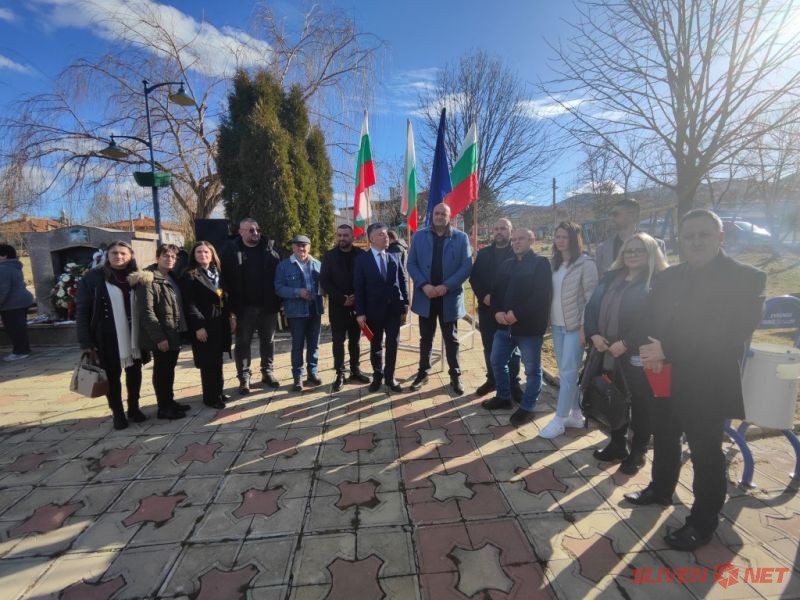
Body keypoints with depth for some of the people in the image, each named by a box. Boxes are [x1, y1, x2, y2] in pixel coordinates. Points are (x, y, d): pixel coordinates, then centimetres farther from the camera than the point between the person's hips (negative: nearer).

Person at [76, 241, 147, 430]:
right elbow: (82, 311, -6)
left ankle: (134, 407, 31)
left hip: (134, 336, 3)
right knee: (112, 376, 10)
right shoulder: (92, 278, -5)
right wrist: (86, 342, -11)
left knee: (134, 373, 14)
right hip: (107, 338, -3)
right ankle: (117, 412, 25)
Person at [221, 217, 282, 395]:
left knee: (268, 341, 13)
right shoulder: (231, 250, -4)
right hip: (245, 307, -2)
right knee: (243, 343, 8)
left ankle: (268, 373, 28)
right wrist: (232, 306, -13)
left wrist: (278, 300, -2)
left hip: (267, 305, 2)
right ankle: (244, 378, 20)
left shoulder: (269, 247, 3)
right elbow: (226, 279, -8)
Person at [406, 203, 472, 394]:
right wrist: (424, 285, -14)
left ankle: (455, 376, 24)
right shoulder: (419, 236, 3)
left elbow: (466, 266, -7)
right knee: (426, 338, 14)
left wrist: (446, 286, -17)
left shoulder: (461, 237, -1)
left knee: (451, 339, 11)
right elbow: (412, 264, 0)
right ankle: (423, 373, 28)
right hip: (426, 296, 1)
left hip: (450, 297, -1)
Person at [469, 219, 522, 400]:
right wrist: (483, 296, -9)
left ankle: (513, 383, 18)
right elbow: (473, 277, 6)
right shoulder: (483, 253, 9)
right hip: (487, 307, 3)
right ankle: (492, 379, 26)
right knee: (489, 347, 11)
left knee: (511, 348, 6)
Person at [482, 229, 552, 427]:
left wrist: (517, 314, -20)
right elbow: (496, 289, 10)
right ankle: (503, 397, 33)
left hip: (529, 326, -6)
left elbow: (541, 296, -17)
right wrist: (497, 311, -9)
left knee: (532, 369, 6)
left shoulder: (541, 263, -5)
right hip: (505, 324, 7)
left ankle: (527, 407, 22)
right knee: (497, 361, 14)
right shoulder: (507, 264, 15)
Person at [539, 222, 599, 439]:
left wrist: (585, 327, -14)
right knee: (565, 372, 12)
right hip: (556, 325, 6)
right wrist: (548, 320, 7)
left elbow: (591, 298, -11)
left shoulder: (585, 263, -9)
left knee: (568, 373, -2)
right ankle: (575, 414, 26)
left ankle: (559, 420, 7)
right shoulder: (553, 263, 9)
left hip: (575, 326, -6)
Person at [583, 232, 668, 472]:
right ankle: (617, 445, 36)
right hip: (609, 353, 6)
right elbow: (592, 307, 7)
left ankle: (637, 453, 28)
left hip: (638, 356, -5)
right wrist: (594, 334, -8)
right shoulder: (611, 278, 10)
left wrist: (625, 343, -19)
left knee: (641, 405, 10)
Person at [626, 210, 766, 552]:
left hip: (706, 386, -5)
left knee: (706, 454, 8)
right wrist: (653, 353, -17)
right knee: (664, 439, 22)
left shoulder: (745, 278, -12)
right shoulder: (666, 278, 5)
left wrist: (667, 351, -28)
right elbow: (653, 324, 5)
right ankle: (660, 489, 44)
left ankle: (702, 523, 26)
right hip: (665, 379, 6)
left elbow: (733, 337, -22)